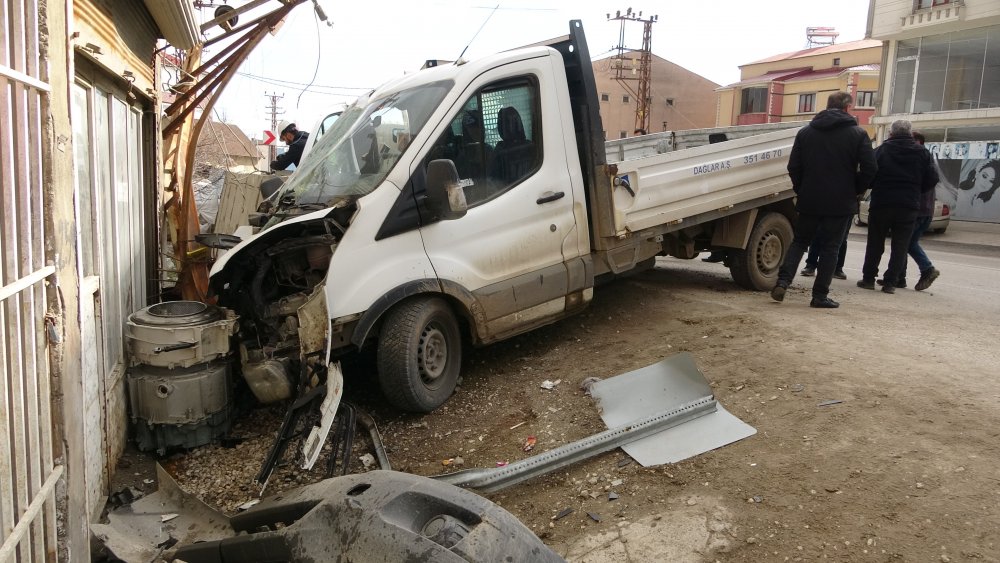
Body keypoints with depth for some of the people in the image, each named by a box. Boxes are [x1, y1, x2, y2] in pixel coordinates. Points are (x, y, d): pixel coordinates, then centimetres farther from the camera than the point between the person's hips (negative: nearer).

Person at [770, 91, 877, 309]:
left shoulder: (805, 132, 6)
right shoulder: (858, 134, -3)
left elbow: (794, 167, 5)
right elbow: (869, 169, -7)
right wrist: (855, 191, 7)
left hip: (809, 201, 3)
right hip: (841, 202, -2)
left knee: (799, 241, 13)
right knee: (830, 248, 4)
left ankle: (783, 281, -5)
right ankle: (820, 295, 5)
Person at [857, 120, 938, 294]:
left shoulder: (881, 150, -2)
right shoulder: (922, 153, 4)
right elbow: (932, 180, 1)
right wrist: (913, 191, 15)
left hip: (881, 204, -1)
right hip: (909, 206, 1)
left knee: (875, 244, 10)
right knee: (900, 247, 6)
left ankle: (868, 278, 14)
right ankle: (890, 283, 4)